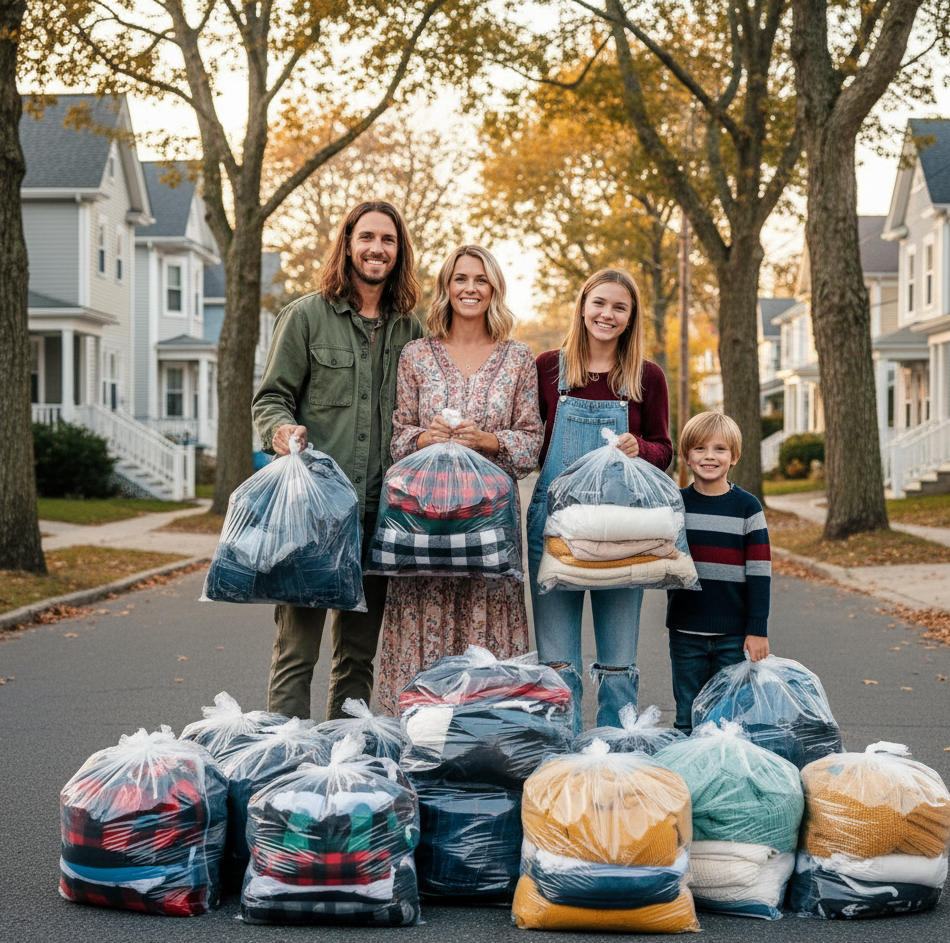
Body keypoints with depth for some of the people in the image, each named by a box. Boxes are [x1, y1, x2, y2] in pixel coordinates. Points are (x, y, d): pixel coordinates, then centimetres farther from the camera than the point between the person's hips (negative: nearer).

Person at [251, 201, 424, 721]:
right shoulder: (306, 316, 4)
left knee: (359, 652, 11)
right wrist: (282, 429, -17)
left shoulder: (408, 329, 15)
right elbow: (270, 398, 4)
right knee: (297, 646, -5)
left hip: (378, 510, 4)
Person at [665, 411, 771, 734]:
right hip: (686, 633, 2)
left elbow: (759, 571, -2)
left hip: (734, 634, -2)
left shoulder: (747, 507, -1)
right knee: (687, 719, 6)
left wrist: (758, 629, -6)